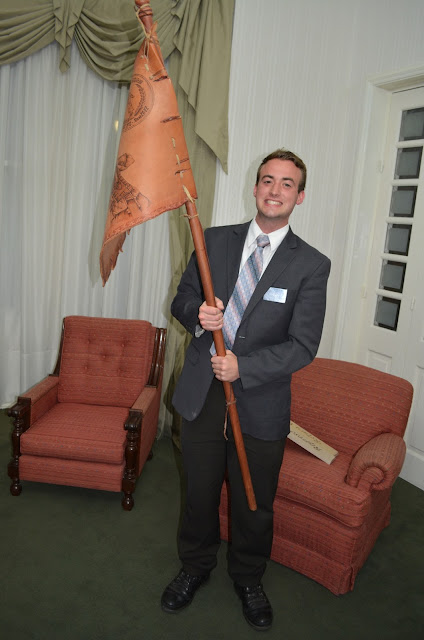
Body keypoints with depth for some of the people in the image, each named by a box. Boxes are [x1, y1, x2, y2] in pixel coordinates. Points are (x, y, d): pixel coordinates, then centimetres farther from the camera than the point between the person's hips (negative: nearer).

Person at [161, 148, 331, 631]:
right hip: (201, 397, 2)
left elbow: (303, 346, -11)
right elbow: (182, 299, 7)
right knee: (199, 494, 20)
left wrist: (244, 367, -21)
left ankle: (248, 579, 46)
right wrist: (197, 315, -16)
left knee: (254, 505, 17)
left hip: (261, 405, -2)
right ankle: (195, 567, 48)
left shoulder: (311, 265, -8)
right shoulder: (215, 240, 1)